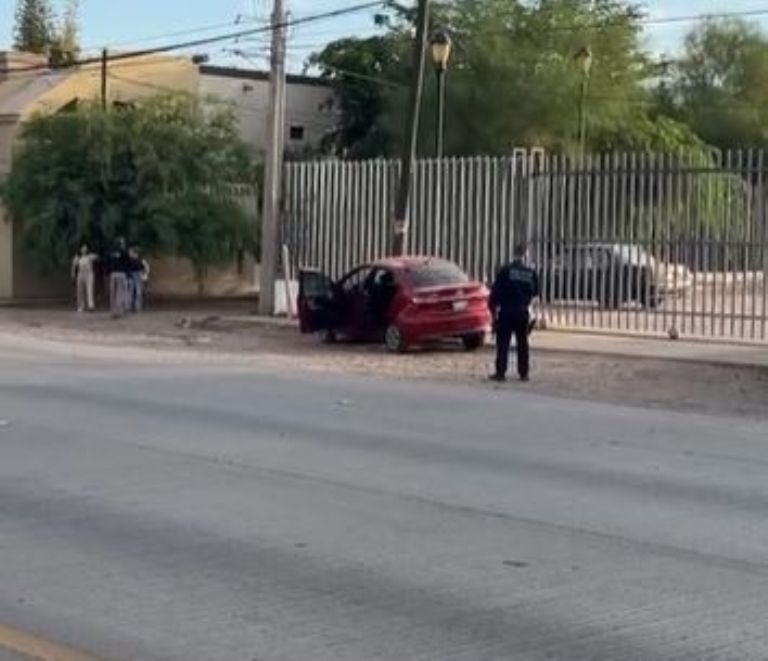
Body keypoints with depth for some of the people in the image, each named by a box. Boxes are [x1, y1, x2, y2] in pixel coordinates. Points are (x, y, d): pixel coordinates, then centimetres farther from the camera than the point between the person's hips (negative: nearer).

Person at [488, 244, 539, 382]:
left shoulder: (506, 271, -9)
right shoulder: (531, 273, 2)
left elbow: (496, 291, -7)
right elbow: (535, 292, 13)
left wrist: (493, 307, 5)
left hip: (506, 312, -3)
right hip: (523, 312, 3)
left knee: (503, 343, 1)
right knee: (522, 343, 10)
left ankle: (500, 372, -1)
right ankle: (524, 373, 12)